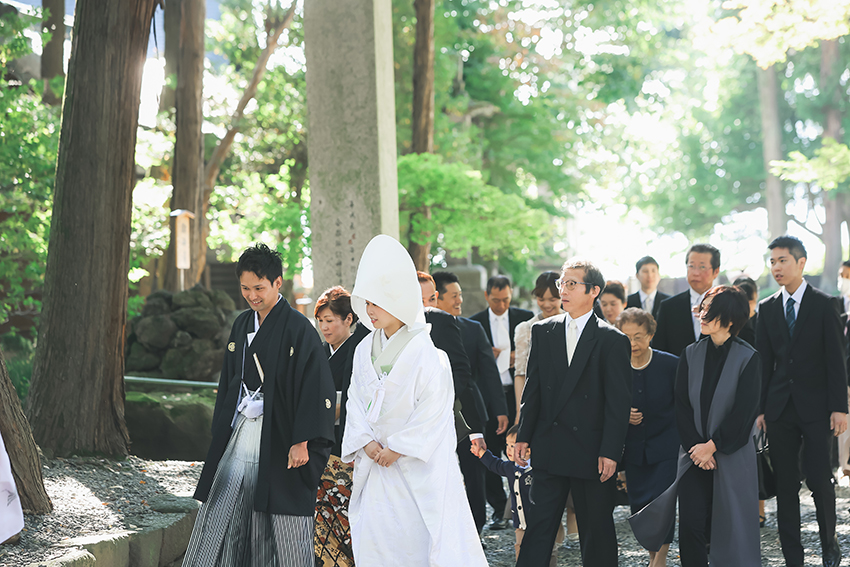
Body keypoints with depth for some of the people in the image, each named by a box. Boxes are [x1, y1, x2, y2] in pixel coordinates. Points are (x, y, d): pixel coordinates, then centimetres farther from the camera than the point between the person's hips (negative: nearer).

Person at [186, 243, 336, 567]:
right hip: (239, 433, 6)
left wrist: (302, 441, -19)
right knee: (221, 518, 5)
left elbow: (317, 386, -14)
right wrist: (221, 432, 17)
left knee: (284, 526, -2)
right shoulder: (242, 326, 12)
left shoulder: (297, 329, -9)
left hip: (278, 440, -6)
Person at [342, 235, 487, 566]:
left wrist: (398, 448, -13)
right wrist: (366, 441, -6)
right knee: (373, 539, 4)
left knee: (418, 539, -4)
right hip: (376, 461, 6)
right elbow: (356, 401, 9)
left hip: (417, 468, -5)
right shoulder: (365, 350, 8)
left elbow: (434, 407, -13)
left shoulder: (424, 351, -10)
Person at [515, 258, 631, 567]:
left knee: (597, 530, 8)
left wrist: (610, 451, -12)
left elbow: (618, 402, -7)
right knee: (539, 524, 4)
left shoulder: (612, 340, -5)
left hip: (592, 452, -3)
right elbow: (533, 387, 10)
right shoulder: (543, 331, 7)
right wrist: (524, 435, 5)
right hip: (549, 449, 3)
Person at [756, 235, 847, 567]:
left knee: (819, 480, -5)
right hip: (780, 409, 3)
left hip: (816, 407, -3)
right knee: (785, 485, 5)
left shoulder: (823, 304, -1)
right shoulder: (767, 309, 9)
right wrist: (760, 408, 5)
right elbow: (764, 362, 10)